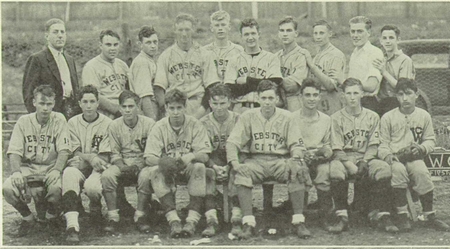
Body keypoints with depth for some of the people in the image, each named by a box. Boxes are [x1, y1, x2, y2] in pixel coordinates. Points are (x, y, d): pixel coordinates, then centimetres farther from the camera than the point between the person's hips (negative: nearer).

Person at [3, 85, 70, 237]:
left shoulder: (59, 120, -1)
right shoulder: (23, 122, 3)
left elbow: (64, 150, -7)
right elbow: (14, 151, -2)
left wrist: (56, 170, -26)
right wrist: (16, 172, -23)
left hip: (51, 167, -1)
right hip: (28, 167, 2)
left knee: (56, 187, -35)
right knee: (7, 188, -28)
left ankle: (51, 217, 2)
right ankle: (28, 218, 4)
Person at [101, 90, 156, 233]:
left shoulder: (148, 123, -3)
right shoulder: (114, 126, 3)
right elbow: (114, 153, 3)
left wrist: (138, 166, -20)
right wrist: (122, 167, -18)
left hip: (142, 164, -2)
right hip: (122, 164, 2)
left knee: (146, 176, -36)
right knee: (107, 175, -29)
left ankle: (140, 216, -20)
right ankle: (113, 217, -20)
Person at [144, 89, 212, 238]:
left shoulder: (195, 125, -5)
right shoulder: (159, 127, -3)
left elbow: (204, 156, -11)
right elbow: (149, 158, -10)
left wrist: (191, 157, -34)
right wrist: (161, 161, -33)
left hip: (189, 169, -1)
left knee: (200, 168, -33)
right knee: (156, 172, -31)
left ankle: (192, 220, -38)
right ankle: (173, 220, -39)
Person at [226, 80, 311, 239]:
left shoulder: (286, 117, 7)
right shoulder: (248, 117, 8)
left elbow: (296, 144, 4)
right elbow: (232, 142, 2)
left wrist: (295, 159, -19)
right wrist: (235, 162, -17)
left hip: (280, 160, 0)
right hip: (256, 160, 0)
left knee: (298, 170, -31)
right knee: (242, 173, -32)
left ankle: (299, 222, -26)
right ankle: (248, 223, -32)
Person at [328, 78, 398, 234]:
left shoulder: (372, 117, 12)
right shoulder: (336, 118, 6)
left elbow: (373, 146, 5)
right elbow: (337, 149, -2)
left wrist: (364, 162, -15)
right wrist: (351, 166, -19)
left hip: (366, 158, 1)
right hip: (344, 159, -1)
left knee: (384, 168, -30)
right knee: (335, 169, -36)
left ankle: (381, 215, -24)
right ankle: (342, 218, -29)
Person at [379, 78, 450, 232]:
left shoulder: (424, 116, 11)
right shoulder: (388, 117, 7)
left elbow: (430, 140, 14)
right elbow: (382, 143, 6)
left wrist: (421, 148, -8)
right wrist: (388, 155, -15)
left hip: (415, 158, 1)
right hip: (395, 159, -1)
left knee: (421, 172, -32)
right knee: (398, 170, -36)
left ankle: (429, 216, -17)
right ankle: (402, 216, -25)